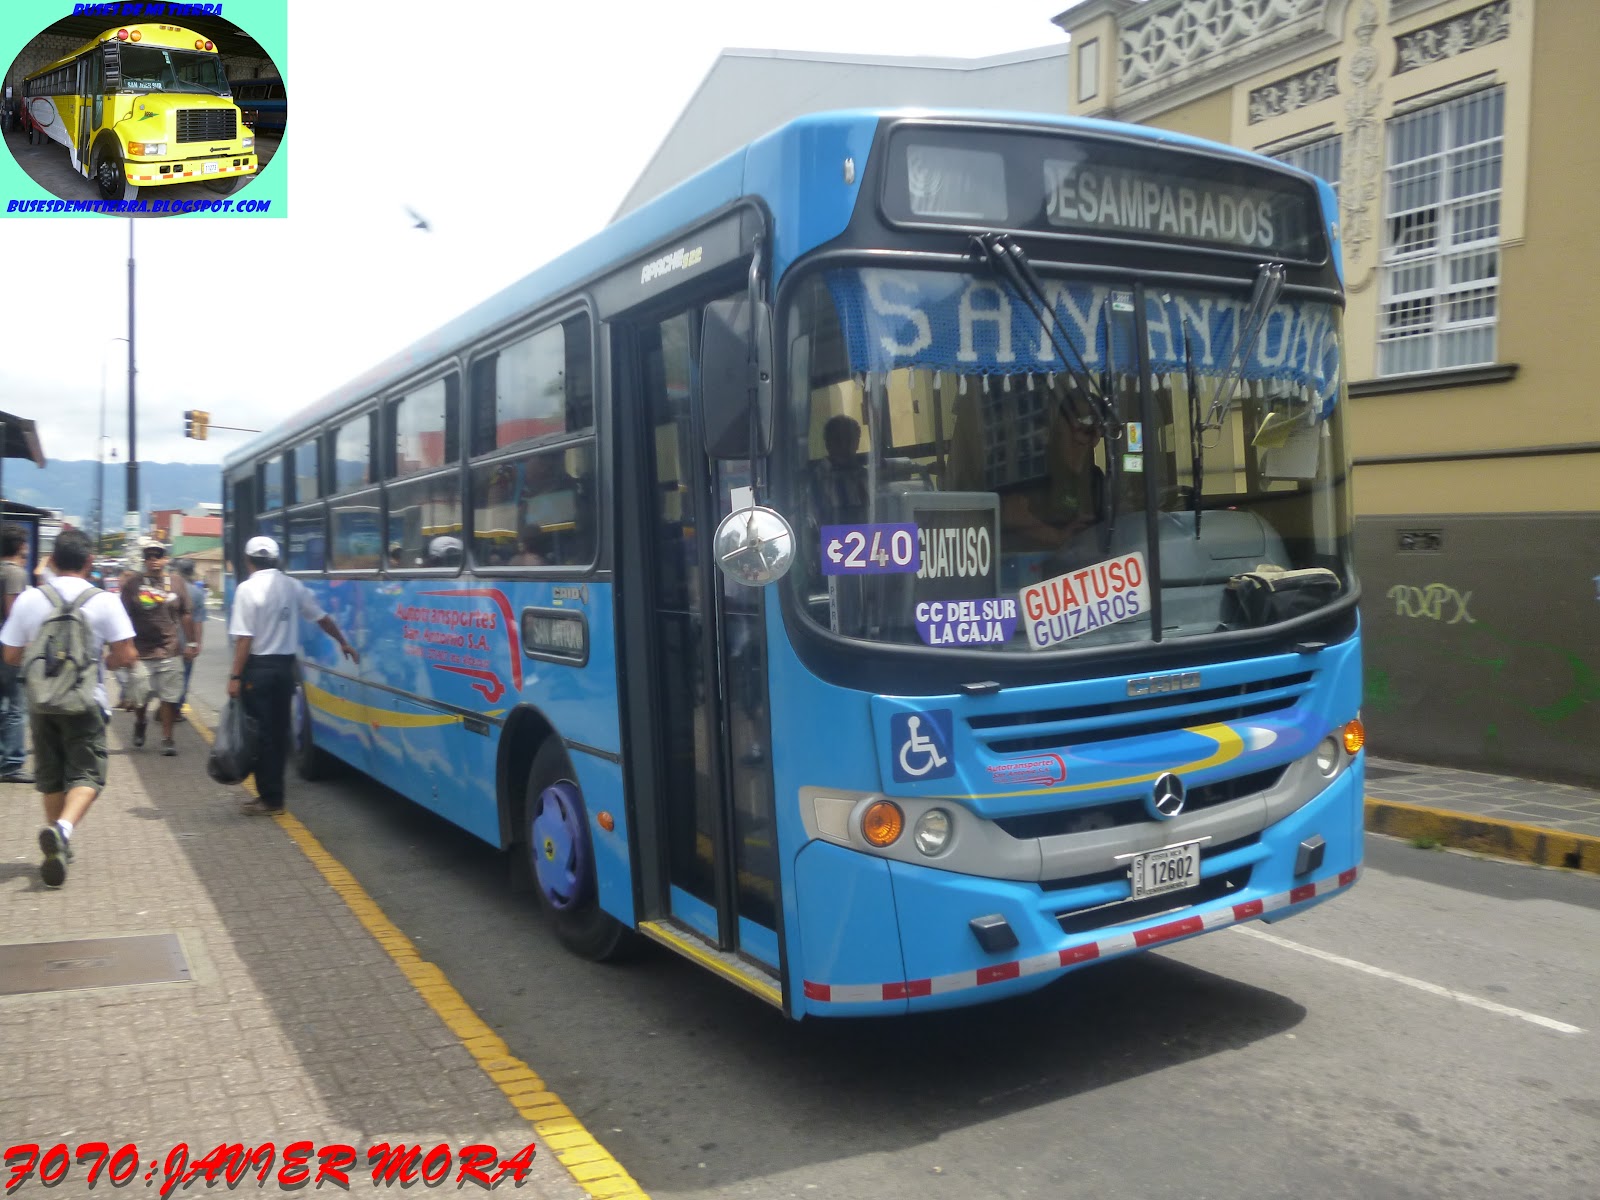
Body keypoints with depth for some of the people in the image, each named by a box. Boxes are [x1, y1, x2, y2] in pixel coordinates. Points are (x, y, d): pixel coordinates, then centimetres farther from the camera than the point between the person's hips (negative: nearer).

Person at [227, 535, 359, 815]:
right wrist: (343, 643, 28)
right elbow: (322, 618, 13)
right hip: (285, 666, 6)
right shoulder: (293, 585, 4)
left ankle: (270, 797, 4)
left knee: (261, 732, 1)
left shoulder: (248, 588, -12)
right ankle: (274, 793, 20)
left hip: (258, 667, -5)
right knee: (279, 731, 12)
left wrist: (235, 676, -12)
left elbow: (244, 639, -16)